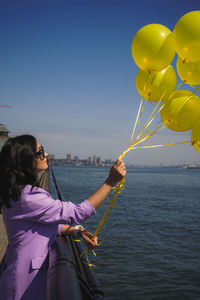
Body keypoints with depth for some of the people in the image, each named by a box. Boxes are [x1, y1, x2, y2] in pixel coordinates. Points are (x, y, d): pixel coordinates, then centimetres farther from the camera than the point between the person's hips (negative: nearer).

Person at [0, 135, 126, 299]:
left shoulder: (19, 191, 5)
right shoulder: (27, 198, -28)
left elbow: (49, 223, 12)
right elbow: (76, 213, -26)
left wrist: (77, 231, -2)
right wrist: (111, 181, -24)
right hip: (27, 278, -9)